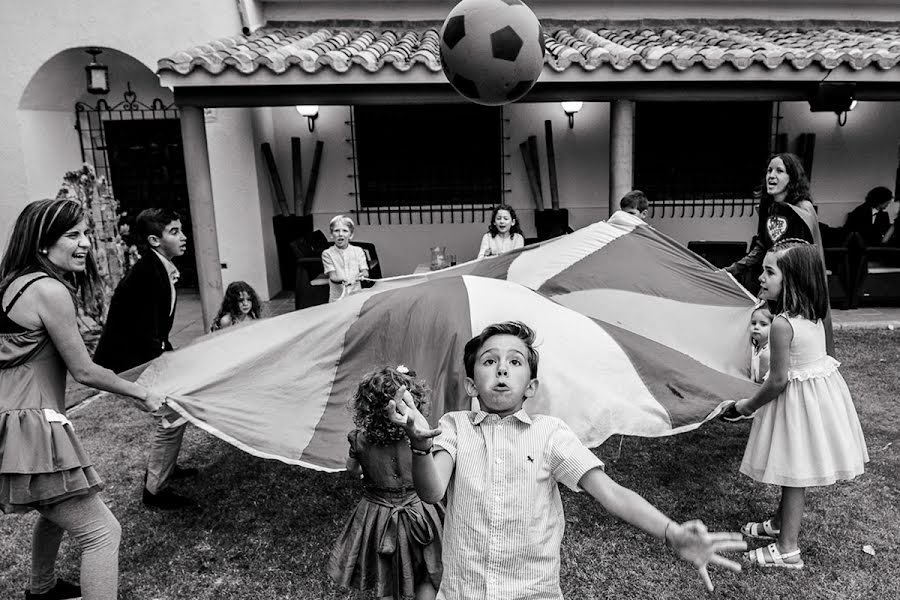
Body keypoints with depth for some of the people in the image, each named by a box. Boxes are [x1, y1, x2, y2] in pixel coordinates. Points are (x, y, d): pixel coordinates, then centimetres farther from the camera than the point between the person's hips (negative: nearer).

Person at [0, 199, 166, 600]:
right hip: (32, 427, -11)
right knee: (102, 532, -6)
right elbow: (84, 372, -13)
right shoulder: (50, 290, -17)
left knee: (55, 512, 32)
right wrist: (143, 394, -2)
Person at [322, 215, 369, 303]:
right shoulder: (327, 253, 5)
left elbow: (365, 272, 3)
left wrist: (362, 275, -21)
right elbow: (332, 276, -4)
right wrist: (342, 280, -26)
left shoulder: (358, 251, 10)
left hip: (357, 295, 1)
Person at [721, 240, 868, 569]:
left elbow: (777, 381, -22)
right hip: (820, 391, 9)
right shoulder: (812, 314, 1)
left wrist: (748, 405, -8)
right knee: (794, 473, 22)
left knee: (794, 474, 3)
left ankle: (788, 550, 17)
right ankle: (781, 523, 40)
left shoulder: (782, 323, -26)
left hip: (799, 400, -9)